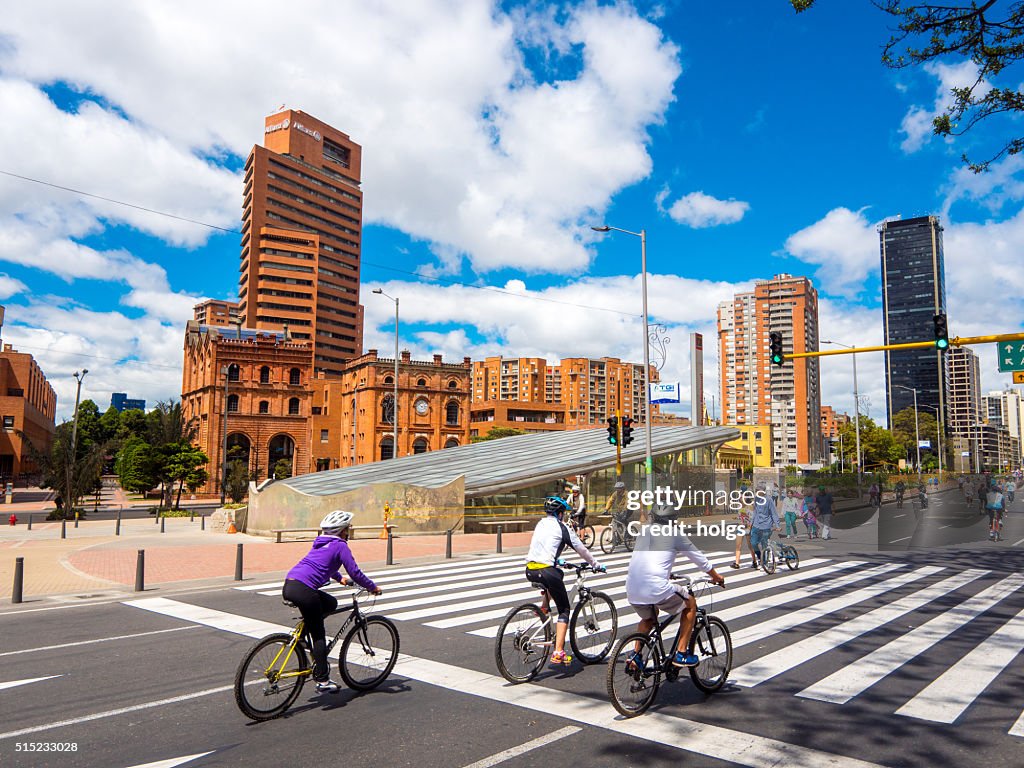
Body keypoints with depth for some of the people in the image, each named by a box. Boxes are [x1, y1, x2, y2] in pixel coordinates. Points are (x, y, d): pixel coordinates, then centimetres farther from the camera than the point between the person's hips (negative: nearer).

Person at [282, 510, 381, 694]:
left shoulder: (321, 543, 23)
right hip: (304, 590, -8)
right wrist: (373, 587, 11)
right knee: (318, 635, 3)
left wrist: (339, 578, 52)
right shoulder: (340, 546, 0)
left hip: (288, 586, 8)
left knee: (331, 604, 25)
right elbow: (355, 572, -2)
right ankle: (323, 681, 5)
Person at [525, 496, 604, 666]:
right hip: (546, 571, -6)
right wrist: (596, 565, 22)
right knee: (564, 610, 8)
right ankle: (558, 653, -3)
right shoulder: (562, 528, 0)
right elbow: (581, 549, 7)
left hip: (530, 571, 6)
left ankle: (544, 607, 25)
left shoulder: (540, 524, 18)